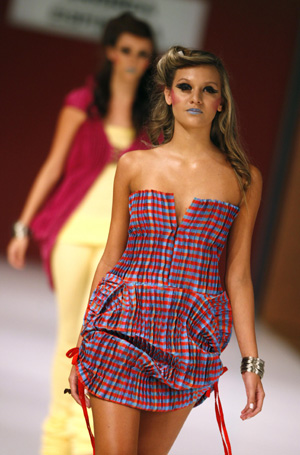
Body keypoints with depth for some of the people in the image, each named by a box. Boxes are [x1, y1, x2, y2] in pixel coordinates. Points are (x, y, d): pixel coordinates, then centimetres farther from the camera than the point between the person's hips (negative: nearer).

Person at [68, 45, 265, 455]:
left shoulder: (243, 179, 5)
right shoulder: (135, 165, 5)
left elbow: (238, 276, 7)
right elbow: (111, 257, 8)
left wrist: (251, 361, 3)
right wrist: (83, 345, 7)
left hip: (189, 341, 1)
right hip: (121, 329, -1)